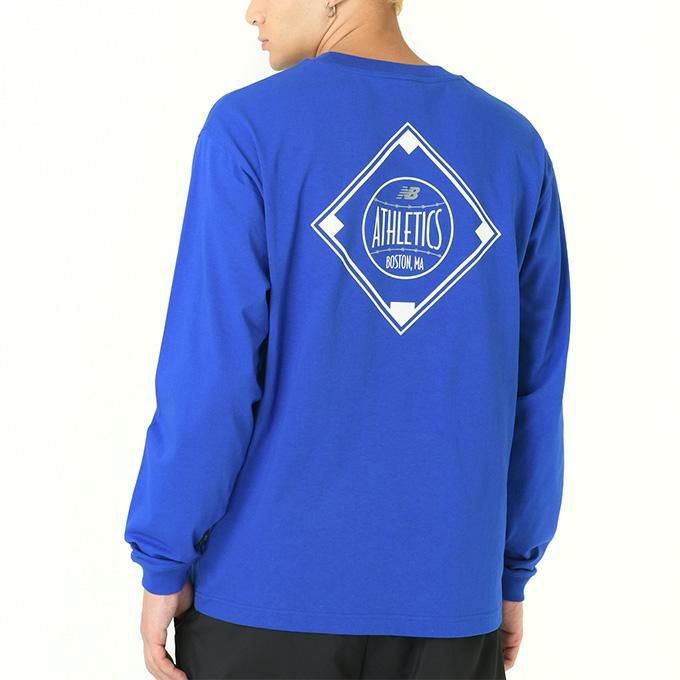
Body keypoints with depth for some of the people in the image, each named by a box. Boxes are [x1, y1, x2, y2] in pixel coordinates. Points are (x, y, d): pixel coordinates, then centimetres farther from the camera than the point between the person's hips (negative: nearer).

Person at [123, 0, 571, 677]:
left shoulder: (250, 127, -9)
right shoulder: (514, 144, 3)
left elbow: (210, 372, -12)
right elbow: (535, 386, 6)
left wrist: (163, 565, -2)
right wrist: (510, 572, 14)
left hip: (268, 586, -3)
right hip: (450, 594, 3)